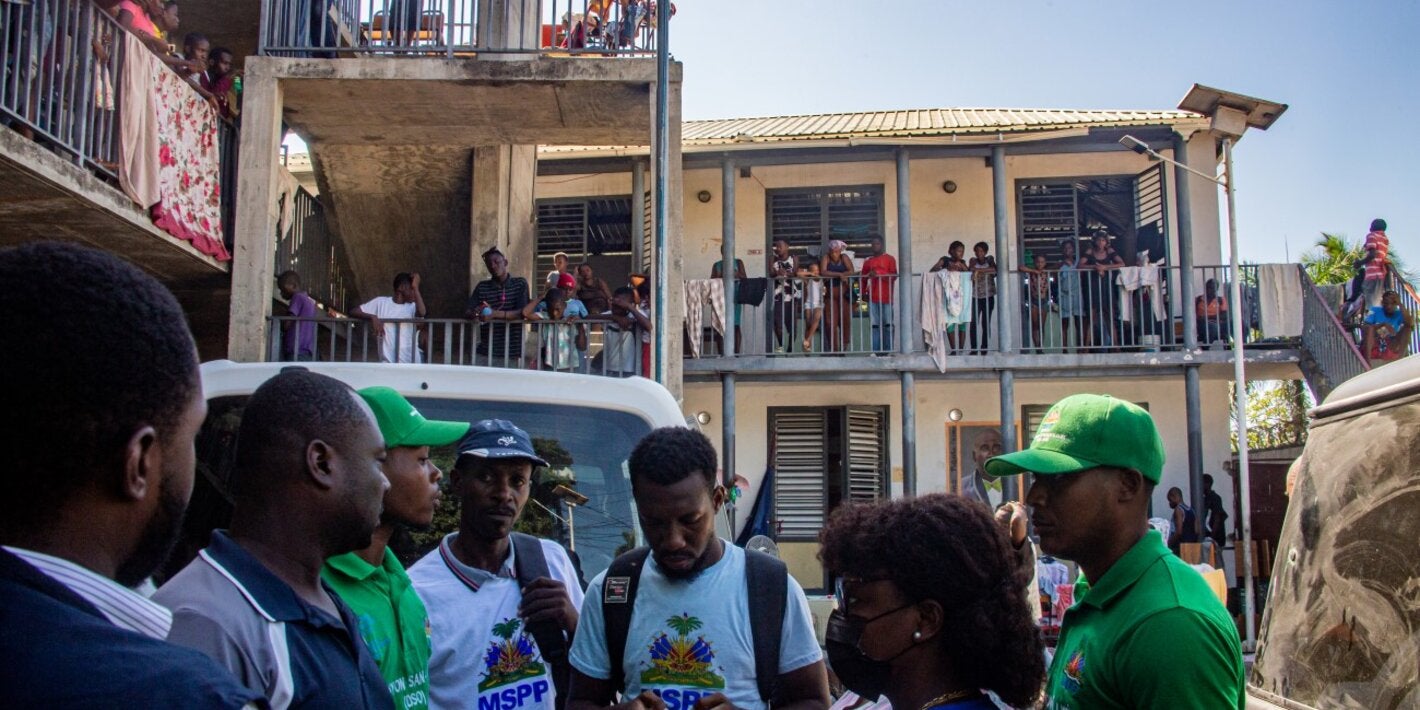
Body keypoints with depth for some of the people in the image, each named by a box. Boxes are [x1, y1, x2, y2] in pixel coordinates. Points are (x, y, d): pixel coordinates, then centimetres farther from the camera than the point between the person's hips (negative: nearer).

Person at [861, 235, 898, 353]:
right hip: (872, 298, 3)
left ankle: (887, 350, -3)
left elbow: (894, 276, -3)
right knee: (875, 325, -1)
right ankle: (876, 351, -1)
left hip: (886, 297, -3)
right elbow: (864, 279, 18)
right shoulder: (868, 261, 17)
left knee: (888, 325, -4)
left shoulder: (889, 259, 6)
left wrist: (878, 275, -15)